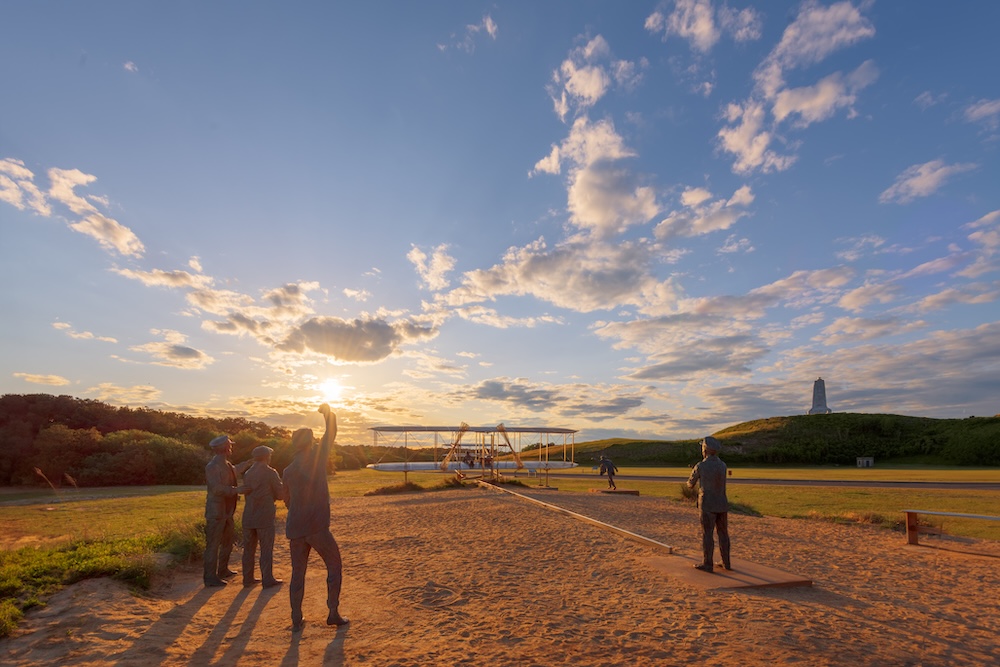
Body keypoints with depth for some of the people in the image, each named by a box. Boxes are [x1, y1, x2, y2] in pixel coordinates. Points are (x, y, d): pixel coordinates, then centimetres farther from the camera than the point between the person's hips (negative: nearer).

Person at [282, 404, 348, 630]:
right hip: (317, 526, -5)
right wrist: (327, 412, 20)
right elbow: (331, 433, 4)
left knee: (298, 573, 14)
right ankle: (333, 613, 10)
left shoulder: (287, 471, 8)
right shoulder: (317, 457, -7)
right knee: (335, 566, 10)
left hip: (294, 528, 5)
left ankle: (296, 620, 15)